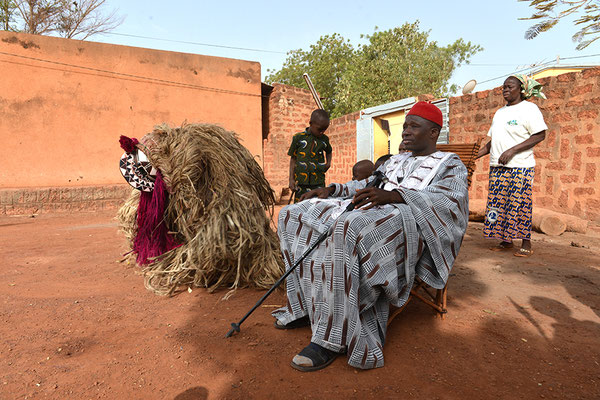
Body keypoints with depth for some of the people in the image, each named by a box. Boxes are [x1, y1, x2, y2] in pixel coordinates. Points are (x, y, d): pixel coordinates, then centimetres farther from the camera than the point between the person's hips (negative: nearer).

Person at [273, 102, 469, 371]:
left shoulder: (450, 164, 8)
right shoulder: (395, 161, 29)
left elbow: (451, 201, -11)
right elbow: (366, 184, 35)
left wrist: (393, 195, -28)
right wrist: (331, 189, 15)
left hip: (407, 222, -8)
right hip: (371, 211, 8)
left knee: (348, 229, -41)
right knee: (294, 215, -4)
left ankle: (333, 338, -31)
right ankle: (309, 307, -6)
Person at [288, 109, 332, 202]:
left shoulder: (324, 139, 9)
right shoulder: (298, 138, 2)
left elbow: (328, 152, 31)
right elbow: (293, 159, 7)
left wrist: (328, 163, 10)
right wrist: (291, 179, 1)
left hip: (318, 182, 2)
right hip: (301, 182, -2)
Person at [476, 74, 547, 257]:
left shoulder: (529, 108, -2)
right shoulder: (500, 112, 19)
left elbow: (540, 135, -10)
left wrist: (512, 150, -18)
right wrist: (475, 155, 12)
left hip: (520, 166, -7)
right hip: (497, 166, 7)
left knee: (519, 204, -5)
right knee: (498, 202, 5)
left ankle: (526, 244, 5)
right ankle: (505, 241, 15)